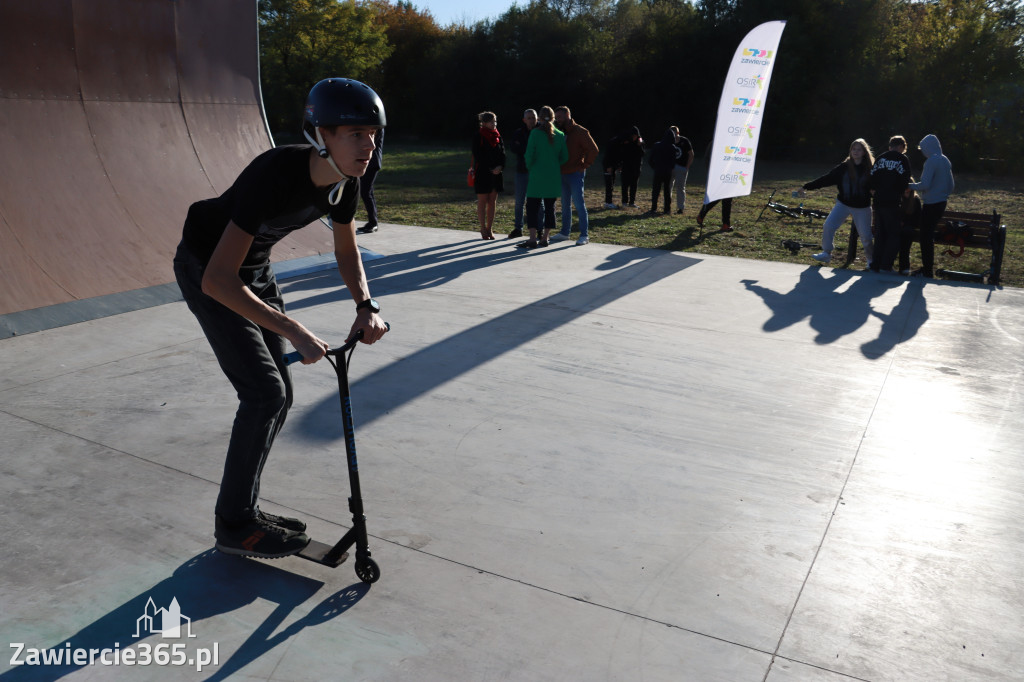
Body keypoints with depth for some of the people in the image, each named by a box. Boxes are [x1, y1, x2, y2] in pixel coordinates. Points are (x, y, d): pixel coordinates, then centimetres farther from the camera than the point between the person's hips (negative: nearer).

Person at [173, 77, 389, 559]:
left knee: (277, 395, 7)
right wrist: (294, 331, -39)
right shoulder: (277, 173, -36)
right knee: (264, 393, -13)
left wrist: (366, 306, -15)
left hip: (255, 269, 8)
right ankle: (235, 526, 4)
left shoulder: (345, 180, -13)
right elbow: (218, 280, -38)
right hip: (206, 269, -8)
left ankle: (243, 509, 23)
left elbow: (347, 253, 4)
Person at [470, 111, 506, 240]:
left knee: (492, 202, 7)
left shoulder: (498, 136, 10)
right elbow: (478, 156, -11)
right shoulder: (478, 137, -6)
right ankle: (483, 229, 8)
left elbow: (502, 154, 7)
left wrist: (500, 167, -12)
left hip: (496, 173, 5)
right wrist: (491, 170, -17)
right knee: (482, 201, 1)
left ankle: (490, 229, 14)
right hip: (482, 173, -5)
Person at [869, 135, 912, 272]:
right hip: (892, 203, -5)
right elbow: (905, 180, -6)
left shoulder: (880, 158, 12)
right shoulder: (903, 159, -2)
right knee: (894, 235, 3)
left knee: (879, 234, 13)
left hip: (877, 202, 5)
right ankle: (885, 266, -4)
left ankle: (875, 265, 12)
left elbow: (871, 180, 7)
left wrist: (875, 193, 15)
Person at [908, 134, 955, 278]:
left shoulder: (932, 161, -15)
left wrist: (910, 186, -7)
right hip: (941, 202, 9)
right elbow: (950, 184, 18)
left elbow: (924, 184, -22)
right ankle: (928, 267, 24)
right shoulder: (945, 160, 12)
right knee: (929, 235, 18)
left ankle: (928, 272, -1)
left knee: (926, 237, -3)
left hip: (931, 205, -9)